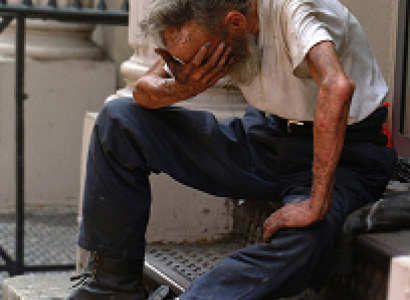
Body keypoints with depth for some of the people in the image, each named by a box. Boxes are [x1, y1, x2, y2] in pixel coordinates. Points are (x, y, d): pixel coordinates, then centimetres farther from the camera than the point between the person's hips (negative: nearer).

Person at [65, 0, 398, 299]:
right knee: (119, 119, -3)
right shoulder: (204, 27, -8)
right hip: (265, 136, 6)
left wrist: (316, 205, -46)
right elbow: (144, 91, 1)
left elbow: (337, 87, -45)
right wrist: (180, 89, -24)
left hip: (343, 150, -6)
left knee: (305, 239, -41)